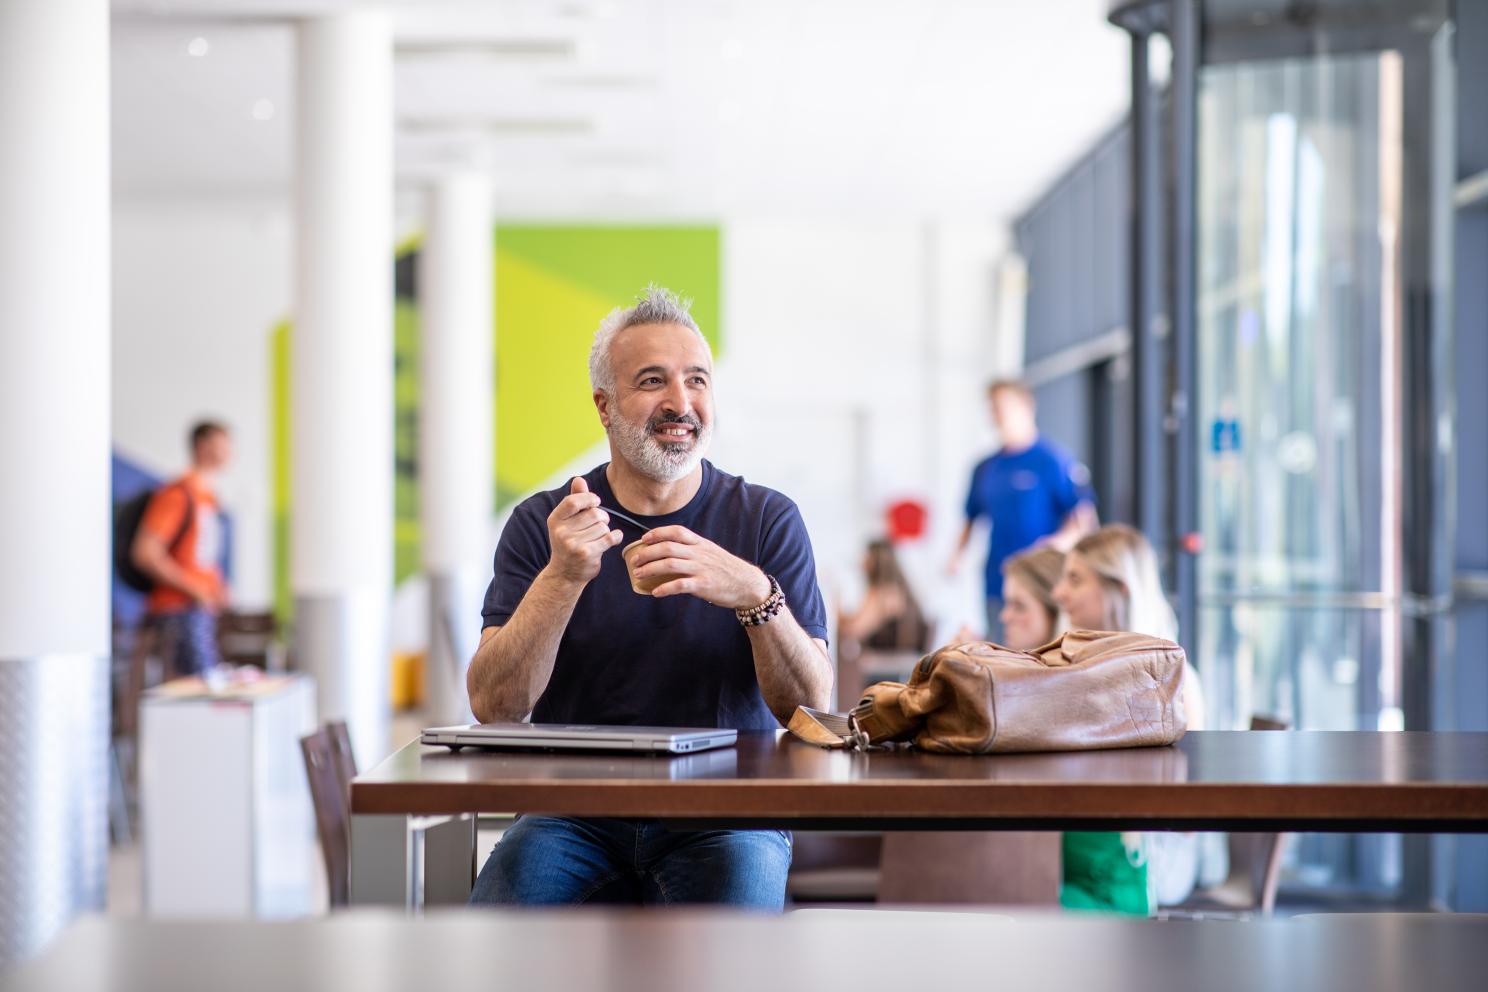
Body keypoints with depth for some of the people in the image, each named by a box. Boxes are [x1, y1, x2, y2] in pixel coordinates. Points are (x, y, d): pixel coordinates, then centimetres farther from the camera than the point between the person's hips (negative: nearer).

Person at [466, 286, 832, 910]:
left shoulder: (767, 520, 5)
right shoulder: (542, 525, 6)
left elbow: (812, 707, -5)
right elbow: (492, 706, -5)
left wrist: (754, 594, -22)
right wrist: (563, 578, -19)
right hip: (576, 812, 1)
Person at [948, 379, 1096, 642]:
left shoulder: (1054, 460, -3)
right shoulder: (985, 469, 14)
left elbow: (1084, 511, -6)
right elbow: (972, 517, 23)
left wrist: (1064, 540, -22)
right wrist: (957, 554, 9)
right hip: (997, 581, 5)